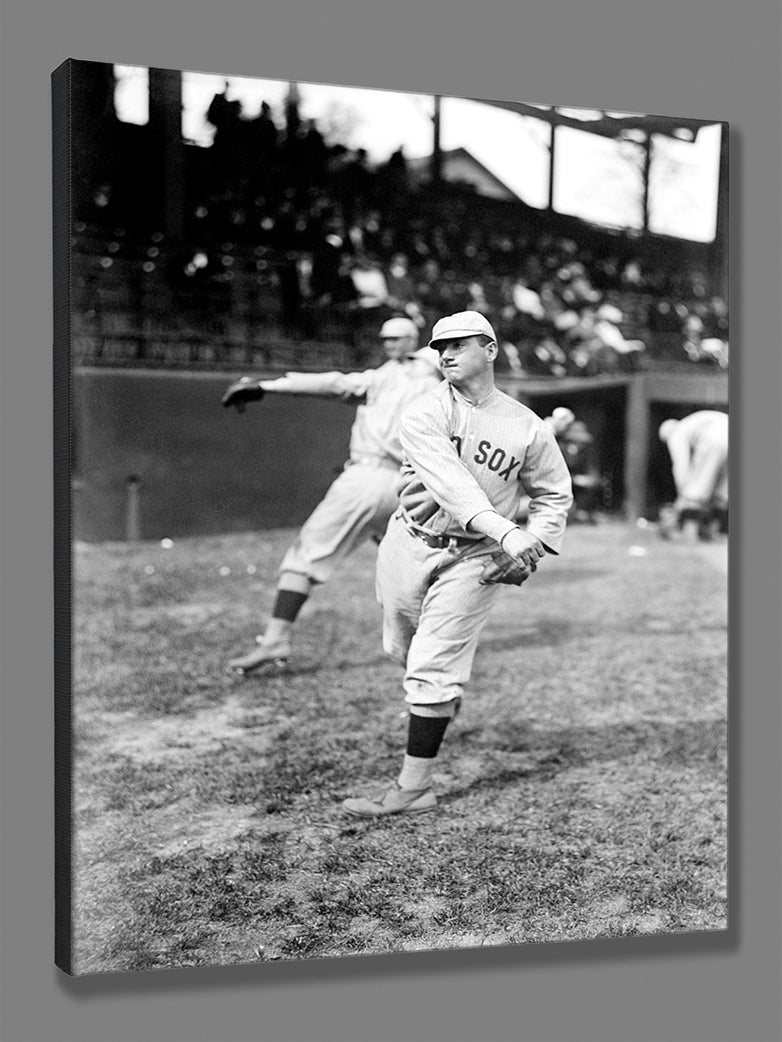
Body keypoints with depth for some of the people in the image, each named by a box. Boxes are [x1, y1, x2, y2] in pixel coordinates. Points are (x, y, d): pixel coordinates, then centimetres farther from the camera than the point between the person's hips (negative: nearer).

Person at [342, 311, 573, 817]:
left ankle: (414, 788, -2)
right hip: (411, 544, 2)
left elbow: (555, 495, 10)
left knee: (432, 670, -9)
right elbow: (450, 483, -24)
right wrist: (505, 532, -38)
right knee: (403, 650, 19)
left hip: (474, 560, -2)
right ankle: (447, 695, 52)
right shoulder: (424, 414, -8)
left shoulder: (528, 428, -1)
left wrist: (532, 548, -9)